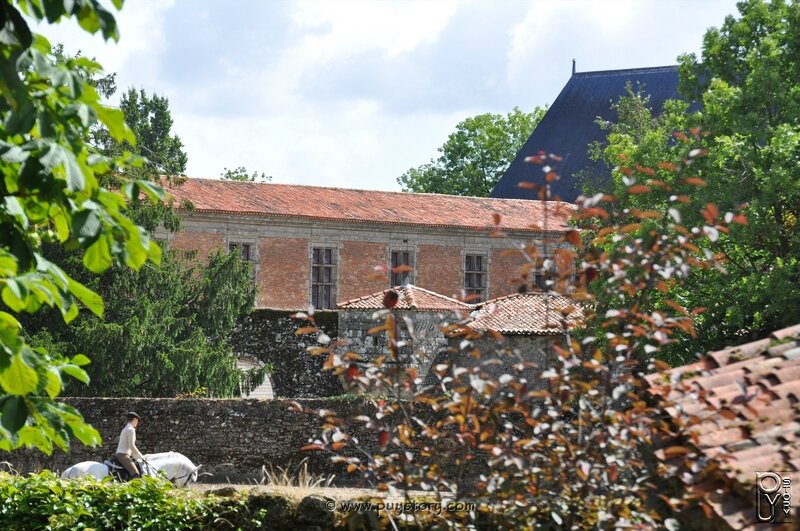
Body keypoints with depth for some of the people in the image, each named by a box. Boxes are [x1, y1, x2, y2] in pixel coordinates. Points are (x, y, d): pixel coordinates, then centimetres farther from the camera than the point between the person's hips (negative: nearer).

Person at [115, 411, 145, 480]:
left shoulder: (125, 429, 21)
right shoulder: (131, 430, -10)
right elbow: (131, 446, -15)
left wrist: (137, 457, 23)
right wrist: (140, 456, -5)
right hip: (123, 455, -10)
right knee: (136, 474, -25)